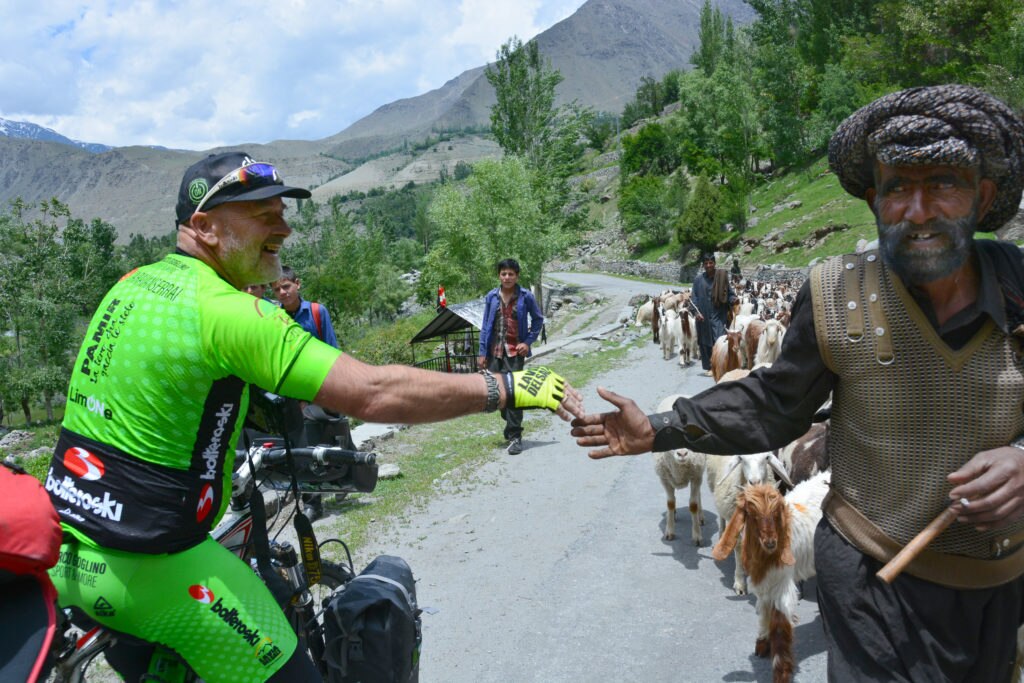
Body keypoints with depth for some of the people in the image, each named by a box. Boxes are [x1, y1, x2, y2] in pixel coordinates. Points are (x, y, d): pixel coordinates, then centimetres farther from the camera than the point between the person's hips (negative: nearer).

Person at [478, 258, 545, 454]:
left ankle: (515, 436, -4)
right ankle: (511, 425, 33)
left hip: (515, 351, -3)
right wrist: (482, 352, 3)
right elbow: (486, 325, 6)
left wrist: (528, 341, -4)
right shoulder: (491, 297, 3)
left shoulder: (526, 296, -3)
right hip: (494, 351, 3)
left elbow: (538, 320, 8)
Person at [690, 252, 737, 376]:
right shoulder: (698, 279, 4)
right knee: (705, 342, 7)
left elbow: (729, 293, 3)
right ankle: (708, 366, 18)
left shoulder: (722, 277, 0)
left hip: (719, 314, -2)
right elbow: (694, 297, 4)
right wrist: (697, 311, -9)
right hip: (703, 316, 2)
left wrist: (733, 299, -18)